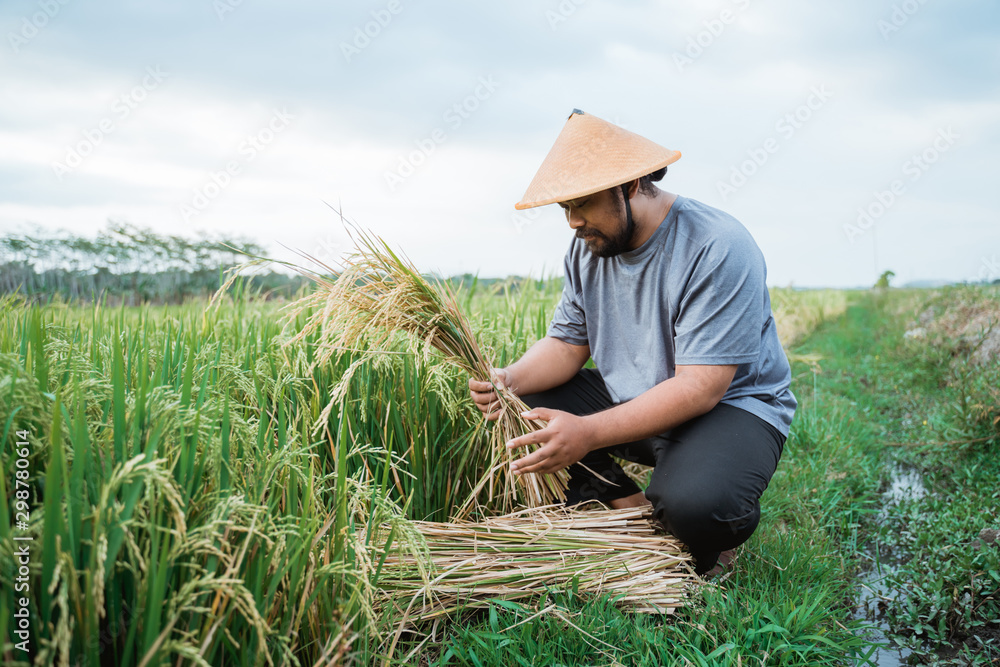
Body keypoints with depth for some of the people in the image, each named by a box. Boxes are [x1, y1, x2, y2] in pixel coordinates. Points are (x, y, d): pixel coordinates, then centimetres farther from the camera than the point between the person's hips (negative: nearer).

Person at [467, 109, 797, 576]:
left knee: (692, 501, -37)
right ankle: (628, 507, -4)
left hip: (732, 403, -6)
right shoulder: (589, 245, -1)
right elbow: (567, 344, 2)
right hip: (628, 397, 7)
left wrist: (588, 432, -39)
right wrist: (511, 380, -21)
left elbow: (700, 387, -30)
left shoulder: (718, 248, -25)